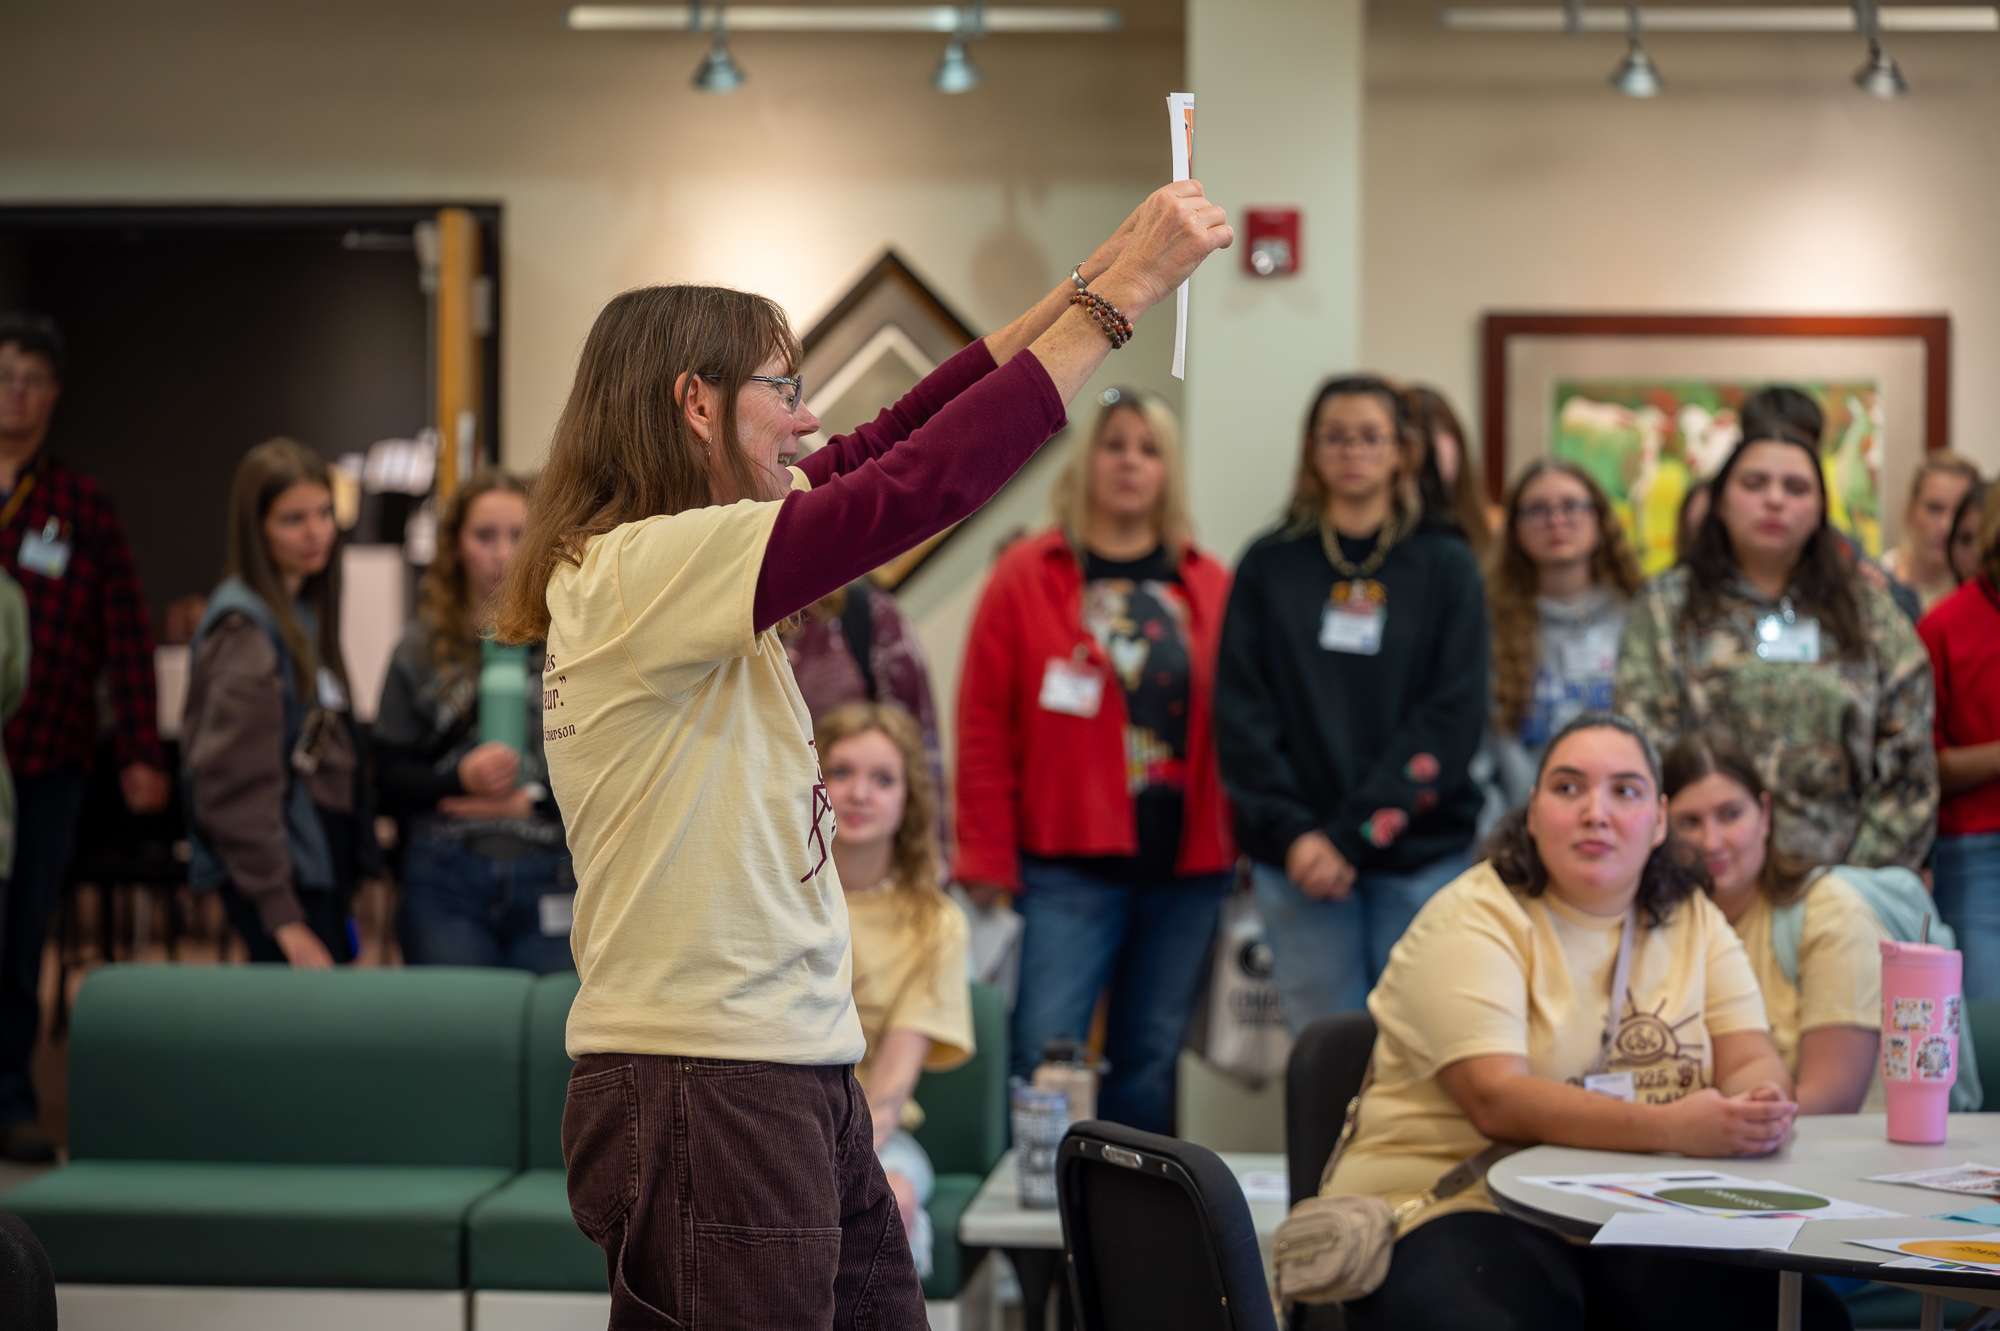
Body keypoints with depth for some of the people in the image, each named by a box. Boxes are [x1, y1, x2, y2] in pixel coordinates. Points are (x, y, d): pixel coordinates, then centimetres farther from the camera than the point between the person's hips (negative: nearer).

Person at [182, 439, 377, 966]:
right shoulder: (244, 627, -12)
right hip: (282, 877, -9)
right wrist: (283, 919, -19)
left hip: (322, 863, 9)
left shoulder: (304, 612, 15)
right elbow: (237, 787, -17)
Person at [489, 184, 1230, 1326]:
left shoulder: (684, 564, 13)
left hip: (796, 1078, 10)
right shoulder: (640, 571, -16)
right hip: (708, 1090, -10)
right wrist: (1123, 292, -18)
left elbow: (884, 446, 13)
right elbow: (919, 486, -23)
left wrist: (1087, 279, 9)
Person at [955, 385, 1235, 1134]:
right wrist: (987, 857, -5)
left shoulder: (1210, 588, 9)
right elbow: (983, 727, -1)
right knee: (1046, 1051, -9)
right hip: (1069, 866, -3)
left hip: (1186, 864, 3)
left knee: (1150, 1059, 9)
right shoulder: (1028, 578, 1)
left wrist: (1246, 838, 3)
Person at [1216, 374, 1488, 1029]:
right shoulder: (1271, 566, 9)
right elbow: (1241, 711, 3)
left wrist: (1351, 834, -12)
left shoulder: (1444, 567, 6)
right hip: (1299, 856, 1)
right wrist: (1292, 833, -10)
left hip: (1421, 854, -1)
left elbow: (1454, 716, -3)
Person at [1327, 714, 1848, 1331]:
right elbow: (1497, 1100, -20)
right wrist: (1671, 1127, -32)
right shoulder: (1470, 921, -6)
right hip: (1462, 1208, -5)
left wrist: (1762, 1105, -22)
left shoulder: (1694, 920, 12)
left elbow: (1752, 1062, 4)